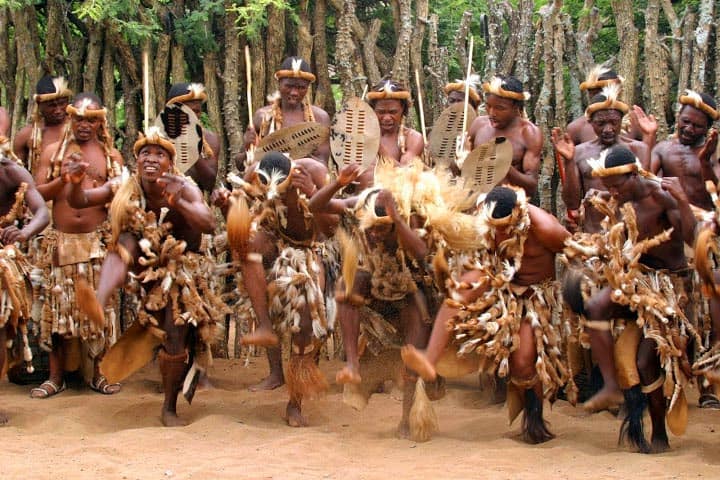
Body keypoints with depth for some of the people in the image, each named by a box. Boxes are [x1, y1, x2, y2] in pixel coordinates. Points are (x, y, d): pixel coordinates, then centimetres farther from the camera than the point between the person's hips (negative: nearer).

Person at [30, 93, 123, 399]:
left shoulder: (111, 155, 8)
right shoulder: (53, 152, 8)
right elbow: (38, 194, 1)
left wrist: (101, 184, -15)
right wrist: (63, 179, -14)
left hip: (98, 241, 0)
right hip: (61, 241, 0)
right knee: (58, 305, 0)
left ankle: (97, 373, 9)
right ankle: (56, 376, 6)